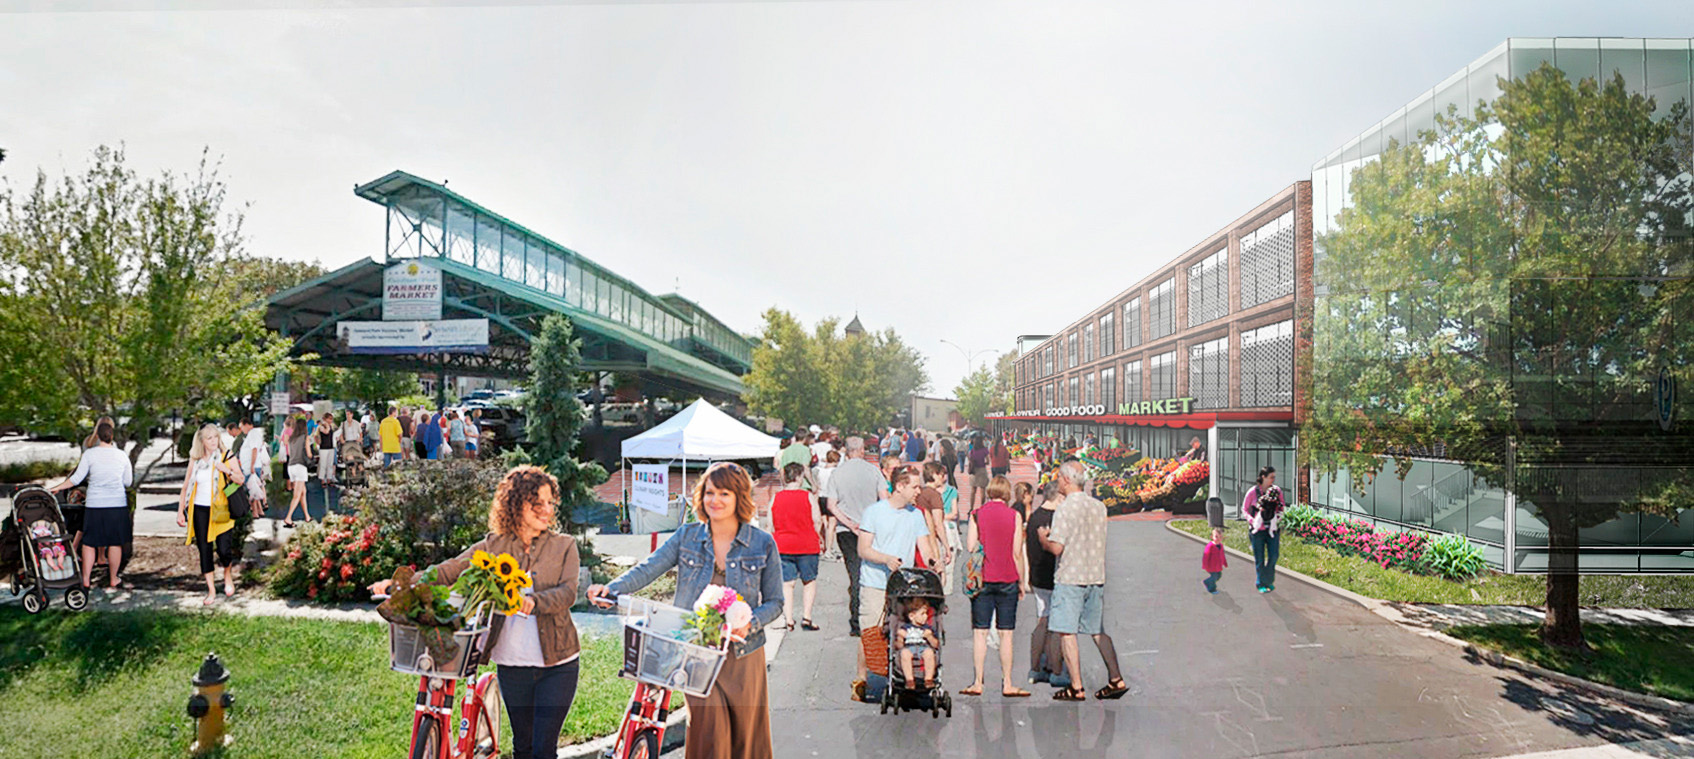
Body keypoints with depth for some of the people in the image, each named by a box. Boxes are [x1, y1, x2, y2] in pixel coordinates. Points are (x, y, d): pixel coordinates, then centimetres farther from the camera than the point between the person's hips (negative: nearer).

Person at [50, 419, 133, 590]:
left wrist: (58, 488, 12)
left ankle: (86, 580, 13)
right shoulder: (122, 456, 1)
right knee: (115, 543, 7)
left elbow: (76, 478, -3)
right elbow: (128, 482, 8)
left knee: (89, 542, 10)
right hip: (117, 505, 1)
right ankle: (113, 580, 14)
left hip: (94, 505, -1)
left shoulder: (89, 454, -5)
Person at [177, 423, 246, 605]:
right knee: (204, 550, 4)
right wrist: (180, 512, 7)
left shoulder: (226, 456, 0)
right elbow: (186, 486, 11)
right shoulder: (195, 460, 6)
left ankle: (228, 575, 23)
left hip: (220, 510, -3)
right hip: (200, 510, 3)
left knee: (223, 549, -8)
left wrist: (227, 470, -22)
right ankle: (211, 590, 12)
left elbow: (241, 480, -4)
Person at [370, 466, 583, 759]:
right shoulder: (492, 547, 6)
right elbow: (449, 570, -1)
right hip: (512, 665, 2)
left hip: (557, 665, -2)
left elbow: (568, 592, -13)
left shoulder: (564, 546, 0)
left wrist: (533, 600, -32)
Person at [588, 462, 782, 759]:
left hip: (742, 653, 0)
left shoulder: (763, 543, -2)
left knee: (746, 735, 7)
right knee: (708, 726, -10)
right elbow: (648, 569, -6)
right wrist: (611, 589, -22)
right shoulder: (687, 536, 3)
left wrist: (750, 624, -16)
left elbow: (774, 602, 2)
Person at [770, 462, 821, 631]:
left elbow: (771, 525, 2)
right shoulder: (808, 497, -8)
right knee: (809, 581, 13)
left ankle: (788, 619, 5)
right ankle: (806, 617, 7)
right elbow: (817, 521, -7)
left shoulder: (775, 498, 0)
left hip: (782, 546, 2)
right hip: (806, 546, -2)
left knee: (787, 583, 9)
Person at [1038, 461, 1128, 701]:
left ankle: (1076, 687, -1)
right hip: (1096, 576, 7)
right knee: (1097, 631, 16)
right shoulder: (1099, 506, 7)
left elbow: (1057, 548, -19)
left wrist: (1044, 539, 2)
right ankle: (1116, 680, 16)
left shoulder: (1065, 509, -14)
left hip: (1070, 578, -7)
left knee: (1066, 632, -1)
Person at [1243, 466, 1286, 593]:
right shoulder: (1253, 492, -8)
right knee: (1259, 559, 4)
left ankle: (1269, 581, 23)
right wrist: (1253, 521, -14)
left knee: (1273, 556, 1)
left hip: (1272, 529, 3)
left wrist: (1278, 518, -5)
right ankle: (1260, 584, 19)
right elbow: (1244, 510, 0)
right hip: (1258, 530, -3)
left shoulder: (1277, 491, 1)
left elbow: (1282, 507, 13)